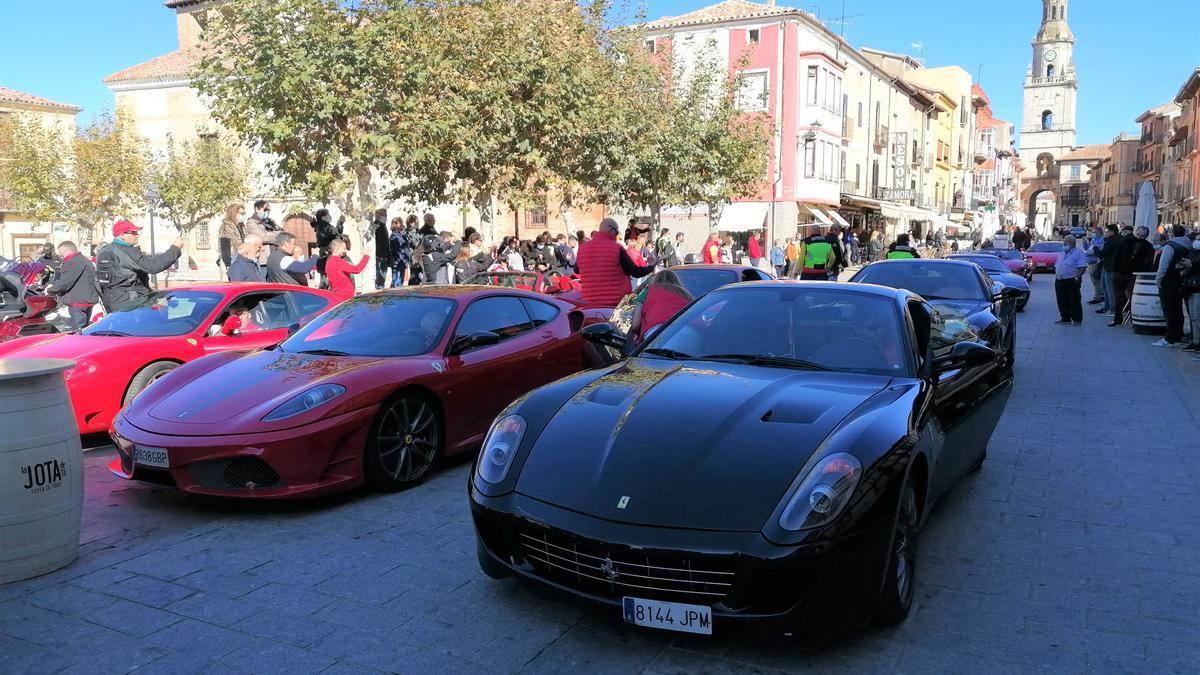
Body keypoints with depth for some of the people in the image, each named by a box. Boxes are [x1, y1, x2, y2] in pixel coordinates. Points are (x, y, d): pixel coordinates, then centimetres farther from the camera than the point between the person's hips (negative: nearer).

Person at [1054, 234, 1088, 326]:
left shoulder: (1079, 252, -3)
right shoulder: (1063, 253, 21)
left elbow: (1082, 267, -12)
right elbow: (1057, 266, 25)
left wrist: (1077, 277, -21)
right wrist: (1056, 276, 10)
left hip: (1071, 280, -7)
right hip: (1059, 281, 7)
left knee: (1074, 301, -5)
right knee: (1062, 301, 9)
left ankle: (1077, 320, -1)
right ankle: (1065, 318, 18)